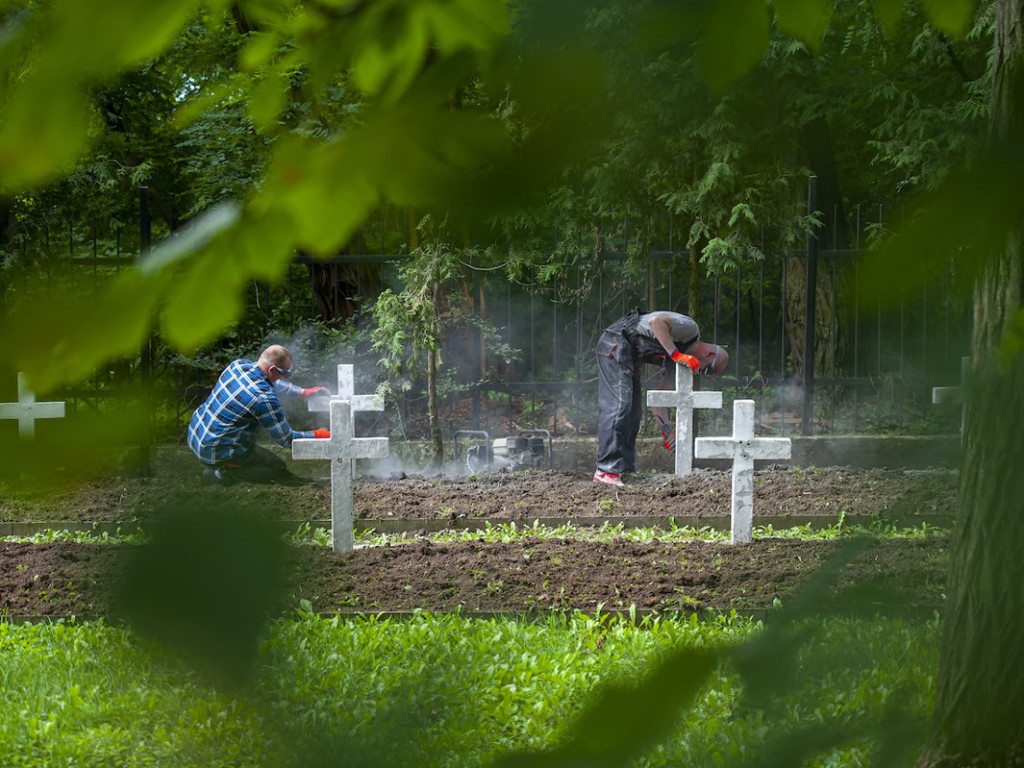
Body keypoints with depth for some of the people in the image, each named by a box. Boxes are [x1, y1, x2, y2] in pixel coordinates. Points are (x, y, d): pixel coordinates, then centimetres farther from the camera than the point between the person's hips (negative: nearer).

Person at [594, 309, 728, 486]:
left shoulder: (679, 362, 16)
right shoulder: (690, 328, -10)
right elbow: (656, 321, -26)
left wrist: (667, 429, 4)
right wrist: (676, 354, -25)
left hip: (630, 355, 11)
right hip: (616, 342, -11)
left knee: (632, 411, 8)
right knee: (619, 404, -16)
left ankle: (625, 471, 9)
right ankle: (606, 471, -21)